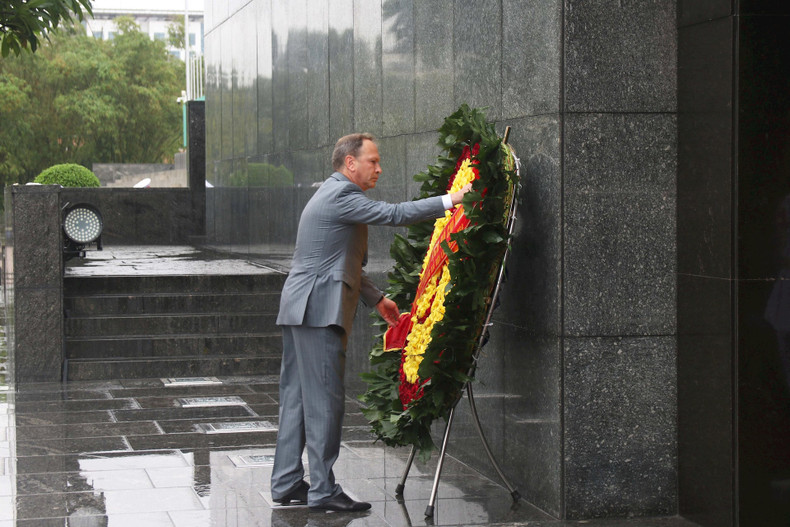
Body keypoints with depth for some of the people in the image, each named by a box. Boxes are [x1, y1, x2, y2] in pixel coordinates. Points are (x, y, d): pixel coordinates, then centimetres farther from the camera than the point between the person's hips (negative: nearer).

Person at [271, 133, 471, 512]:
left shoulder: (332, 195, 23)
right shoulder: (340, 194, -11)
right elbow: (393, 214, -19)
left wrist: (376, 298, 29)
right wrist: (451, 200, -17)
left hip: (299, 310, 11)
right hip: (318, 310, -11)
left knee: (297, 397, 11)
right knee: (325, 399, -7)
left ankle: (287, 483, 16)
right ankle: (323, 490, -4)